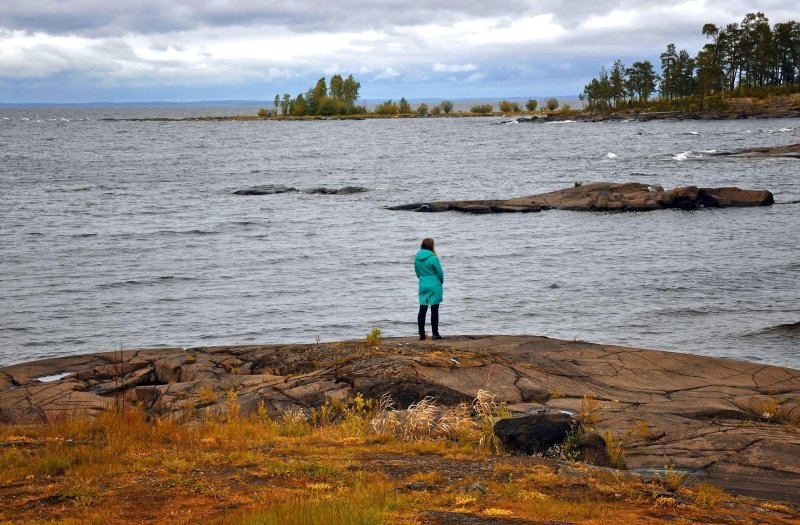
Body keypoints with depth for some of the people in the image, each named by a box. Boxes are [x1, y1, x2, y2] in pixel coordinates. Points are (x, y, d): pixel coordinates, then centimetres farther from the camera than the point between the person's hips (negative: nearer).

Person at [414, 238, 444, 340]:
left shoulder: (417, 258, 2)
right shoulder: (433, 258, -15)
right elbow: (440, 273, -8)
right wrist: (441, 282, 12)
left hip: (422, 285, 5)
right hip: (434, 285, -5)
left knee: (422, 309, 8)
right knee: (434, 309, 0)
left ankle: (421, 333, 9)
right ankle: (435, 333, 2)